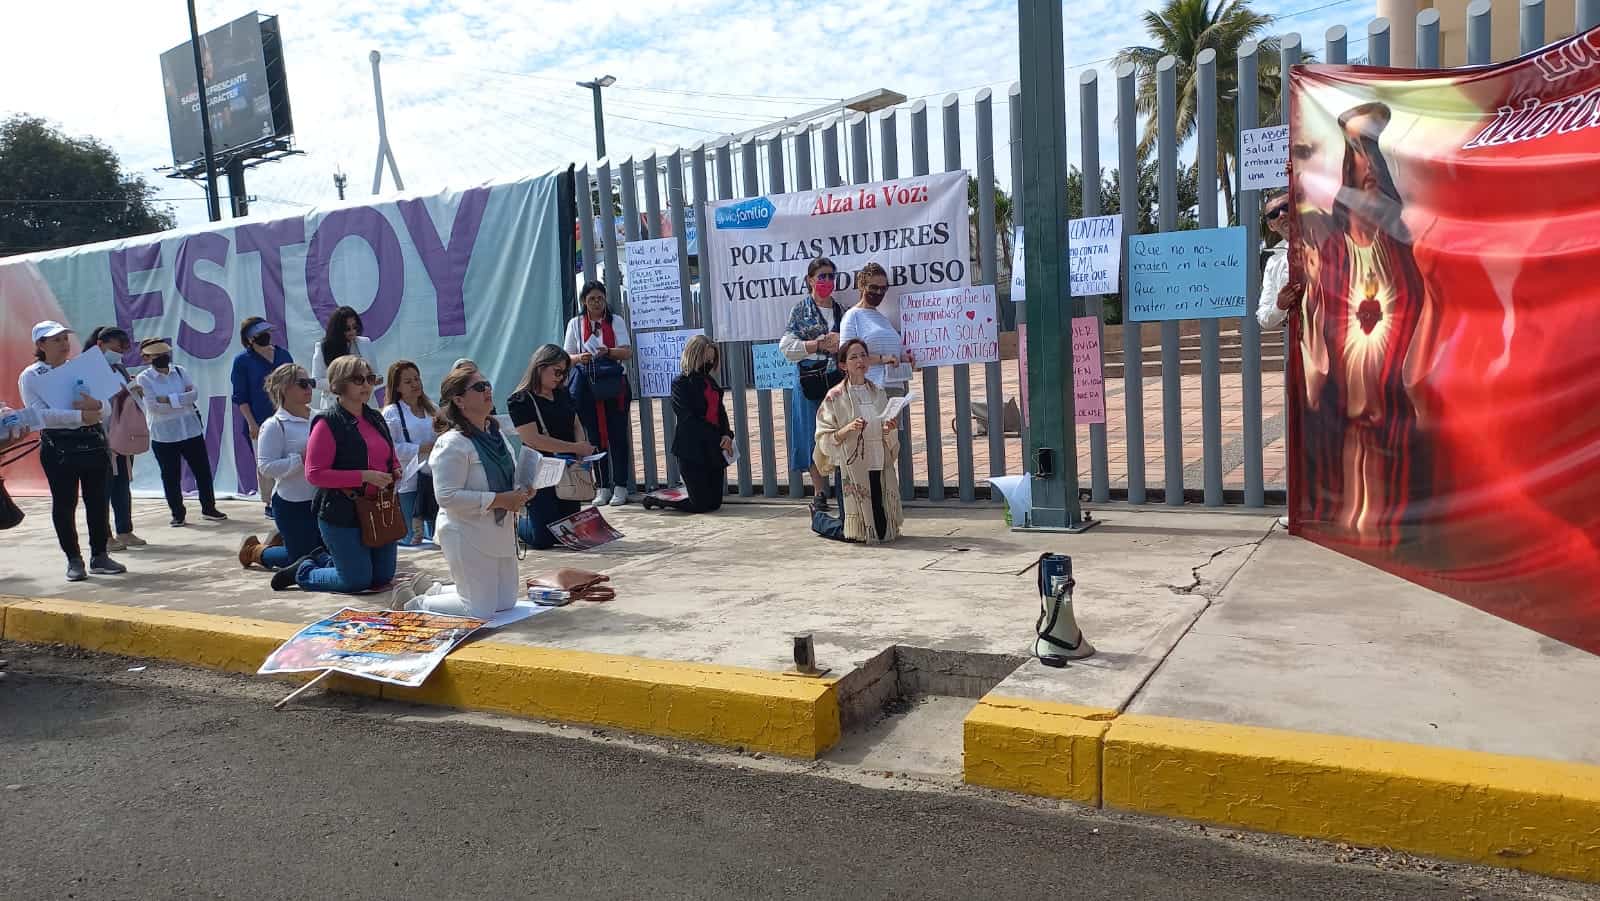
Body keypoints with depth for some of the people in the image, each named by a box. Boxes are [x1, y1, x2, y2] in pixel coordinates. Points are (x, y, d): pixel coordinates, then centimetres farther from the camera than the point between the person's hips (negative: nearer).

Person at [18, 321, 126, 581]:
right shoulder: (30, 376, 0)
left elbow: (105, 407, 7)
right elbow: (40, 414, -13)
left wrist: (96, 406, -17)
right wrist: (80, 415, -22)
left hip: (94, 442, 4)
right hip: (58, 447, -3)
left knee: (98, 500, 5)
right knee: (64, 504, 2)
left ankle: (100, 555, 15)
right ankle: (74, 560, 11)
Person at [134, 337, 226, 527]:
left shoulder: (179, 371, 6)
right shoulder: (144, 378, -5)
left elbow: (194, 393, -7)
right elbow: (154, 406, -15)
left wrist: (169, 399, -16)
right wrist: (182, 400, -12)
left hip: (191, 430, 3)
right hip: (163, 435, -3)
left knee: (203, 470, 8)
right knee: (171, 476, 4)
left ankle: (209, 508, 23)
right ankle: (178, 514, 17)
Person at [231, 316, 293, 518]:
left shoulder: (283, 354, 9)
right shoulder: (242, 360, -3)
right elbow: (240, 397, -4)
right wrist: (251, 423, -12)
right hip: (260, 422, -4)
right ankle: (269, 504, 13)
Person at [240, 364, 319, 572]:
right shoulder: (274, 425, -12)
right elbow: (266, 466, -18)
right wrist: (302, 459, -24)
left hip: (319, 498, 6)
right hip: (292, 503, -6)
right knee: (302, 559, 4)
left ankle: (282, 541, 41)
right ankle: (255, 551, 30)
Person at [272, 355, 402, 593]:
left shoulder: (376, 418, 10)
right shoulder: (327, 422, -13)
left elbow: (392, 458, 23)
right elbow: (314, 474, -18)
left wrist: (395, 471, -1)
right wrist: (364, 476, -22)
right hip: (343, 514, -7)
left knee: (383, 577, 14)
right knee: (357, 581, -3)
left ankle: (323, 559, 35)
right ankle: (302, 571, 23)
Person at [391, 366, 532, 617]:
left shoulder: (495, 433, 7)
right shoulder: (452, 443, -19)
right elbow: (447, 496, -24)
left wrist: (518, 495, 0)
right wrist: (499, 500, -24)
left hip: (500, 531, 9)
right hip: (468, 536, -9)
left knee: (507, 601, 18)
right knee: (481, 611, -2)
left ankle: (431, 588, 32)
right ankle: (412, 602, 18)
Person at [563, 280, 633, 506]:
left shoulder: (616, 321, 5)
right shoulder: (575, 324, 9)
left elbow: (627, 352, -3)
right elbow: (567, 357, 8)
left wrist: (608, 352, -22)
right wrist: (580, 358, -15)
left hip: (614, 384, -1)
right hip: (588, 385, 1)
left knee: (617, 434, -3)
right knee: (595, 435, 2)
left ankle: (620, 486, 3)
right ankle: (603, 487, 9)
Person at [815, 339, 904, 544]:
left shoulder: (879, 393, 10)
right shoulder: (835, 397, -3)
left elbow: (891, 439, 15)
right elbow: (825, 438, -5)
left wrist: (888, 430, -7)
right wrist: (847, 429, -21)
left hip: (879, 464, 4)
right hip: (853, 466, -4)